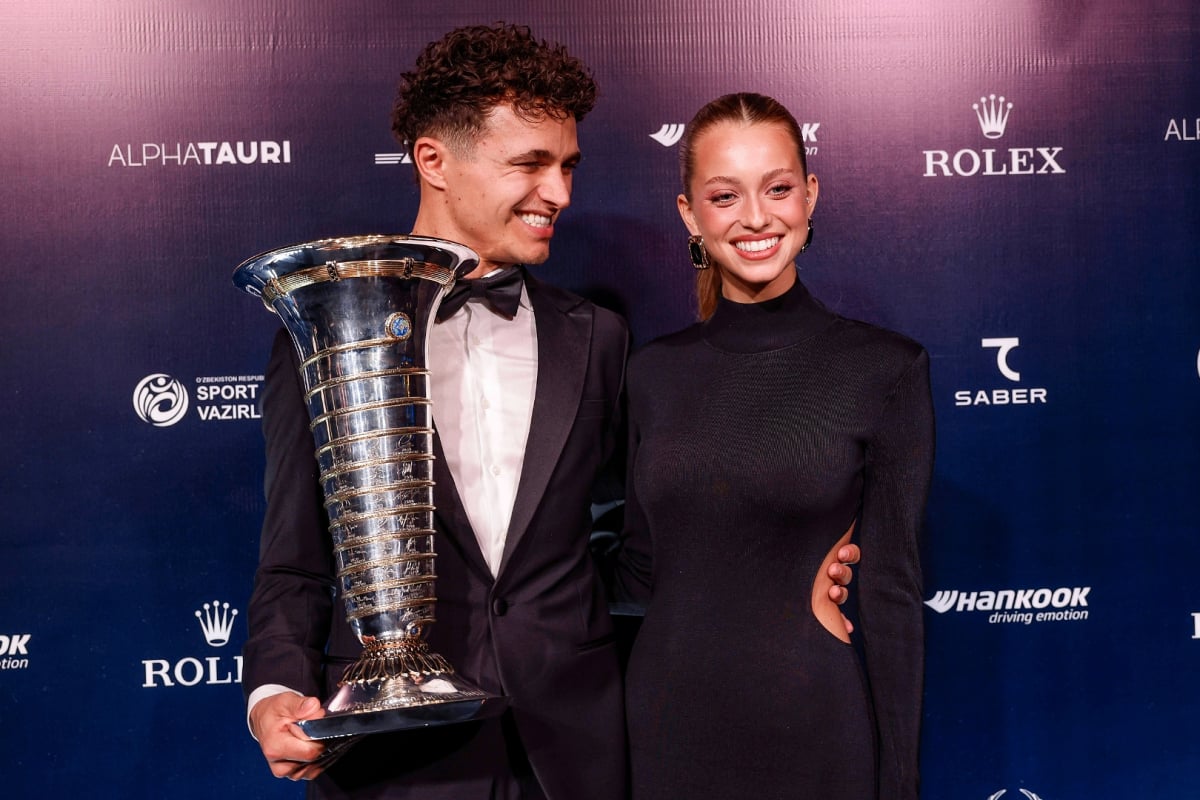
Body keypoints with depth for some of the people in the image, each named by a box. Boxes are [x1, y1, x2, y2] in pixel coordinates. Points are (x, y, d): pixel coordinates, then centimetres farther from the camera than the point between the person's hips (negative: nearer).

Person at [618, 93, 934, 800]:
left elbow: (893, 591, -7)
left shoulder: (887, 369, -7)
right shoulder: (654, 371, 2)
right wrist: (795, 596, -4)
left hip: (813, 724, -3)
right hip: (668, 726, 3)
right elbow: (642, 564, 9)